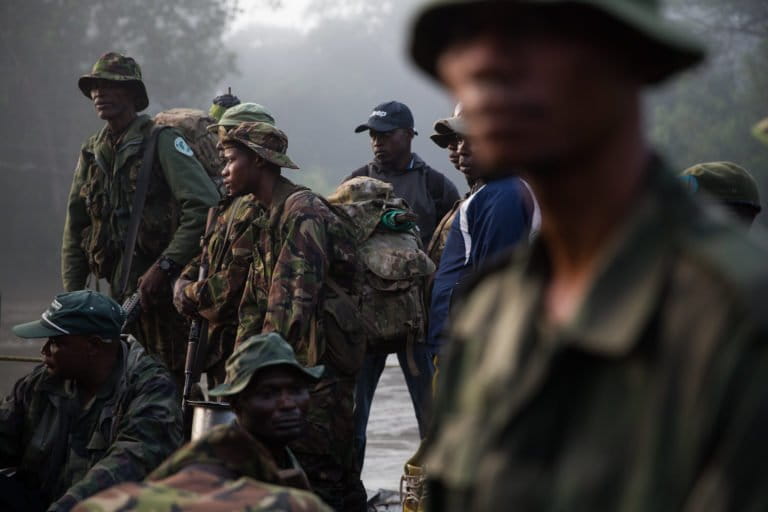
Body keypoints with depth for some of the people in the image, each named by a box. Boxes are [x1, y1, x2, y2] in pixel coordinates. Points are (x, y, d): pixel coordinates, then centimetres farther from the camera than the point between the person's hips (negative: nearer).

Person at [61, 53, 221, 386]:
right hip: (120, 289, 6)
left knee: (174, 379, -7)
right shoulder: (91, 154, 14)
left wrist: (165, 266, -19)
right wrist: (71, 294, 12)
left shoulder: (162, 141, -6)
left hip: (166, 284, -6)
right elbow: (75, 230, 19)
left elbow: (205, 205, -16)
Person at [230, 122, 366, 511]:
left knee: (319, 467, -9)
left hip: (319, 359, -10)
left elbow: (292, 302, -21)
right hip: (291, 362, 10)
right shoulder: (267, 218, 17)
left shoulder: (303, 213, -14)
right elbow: (255, 299, 18)